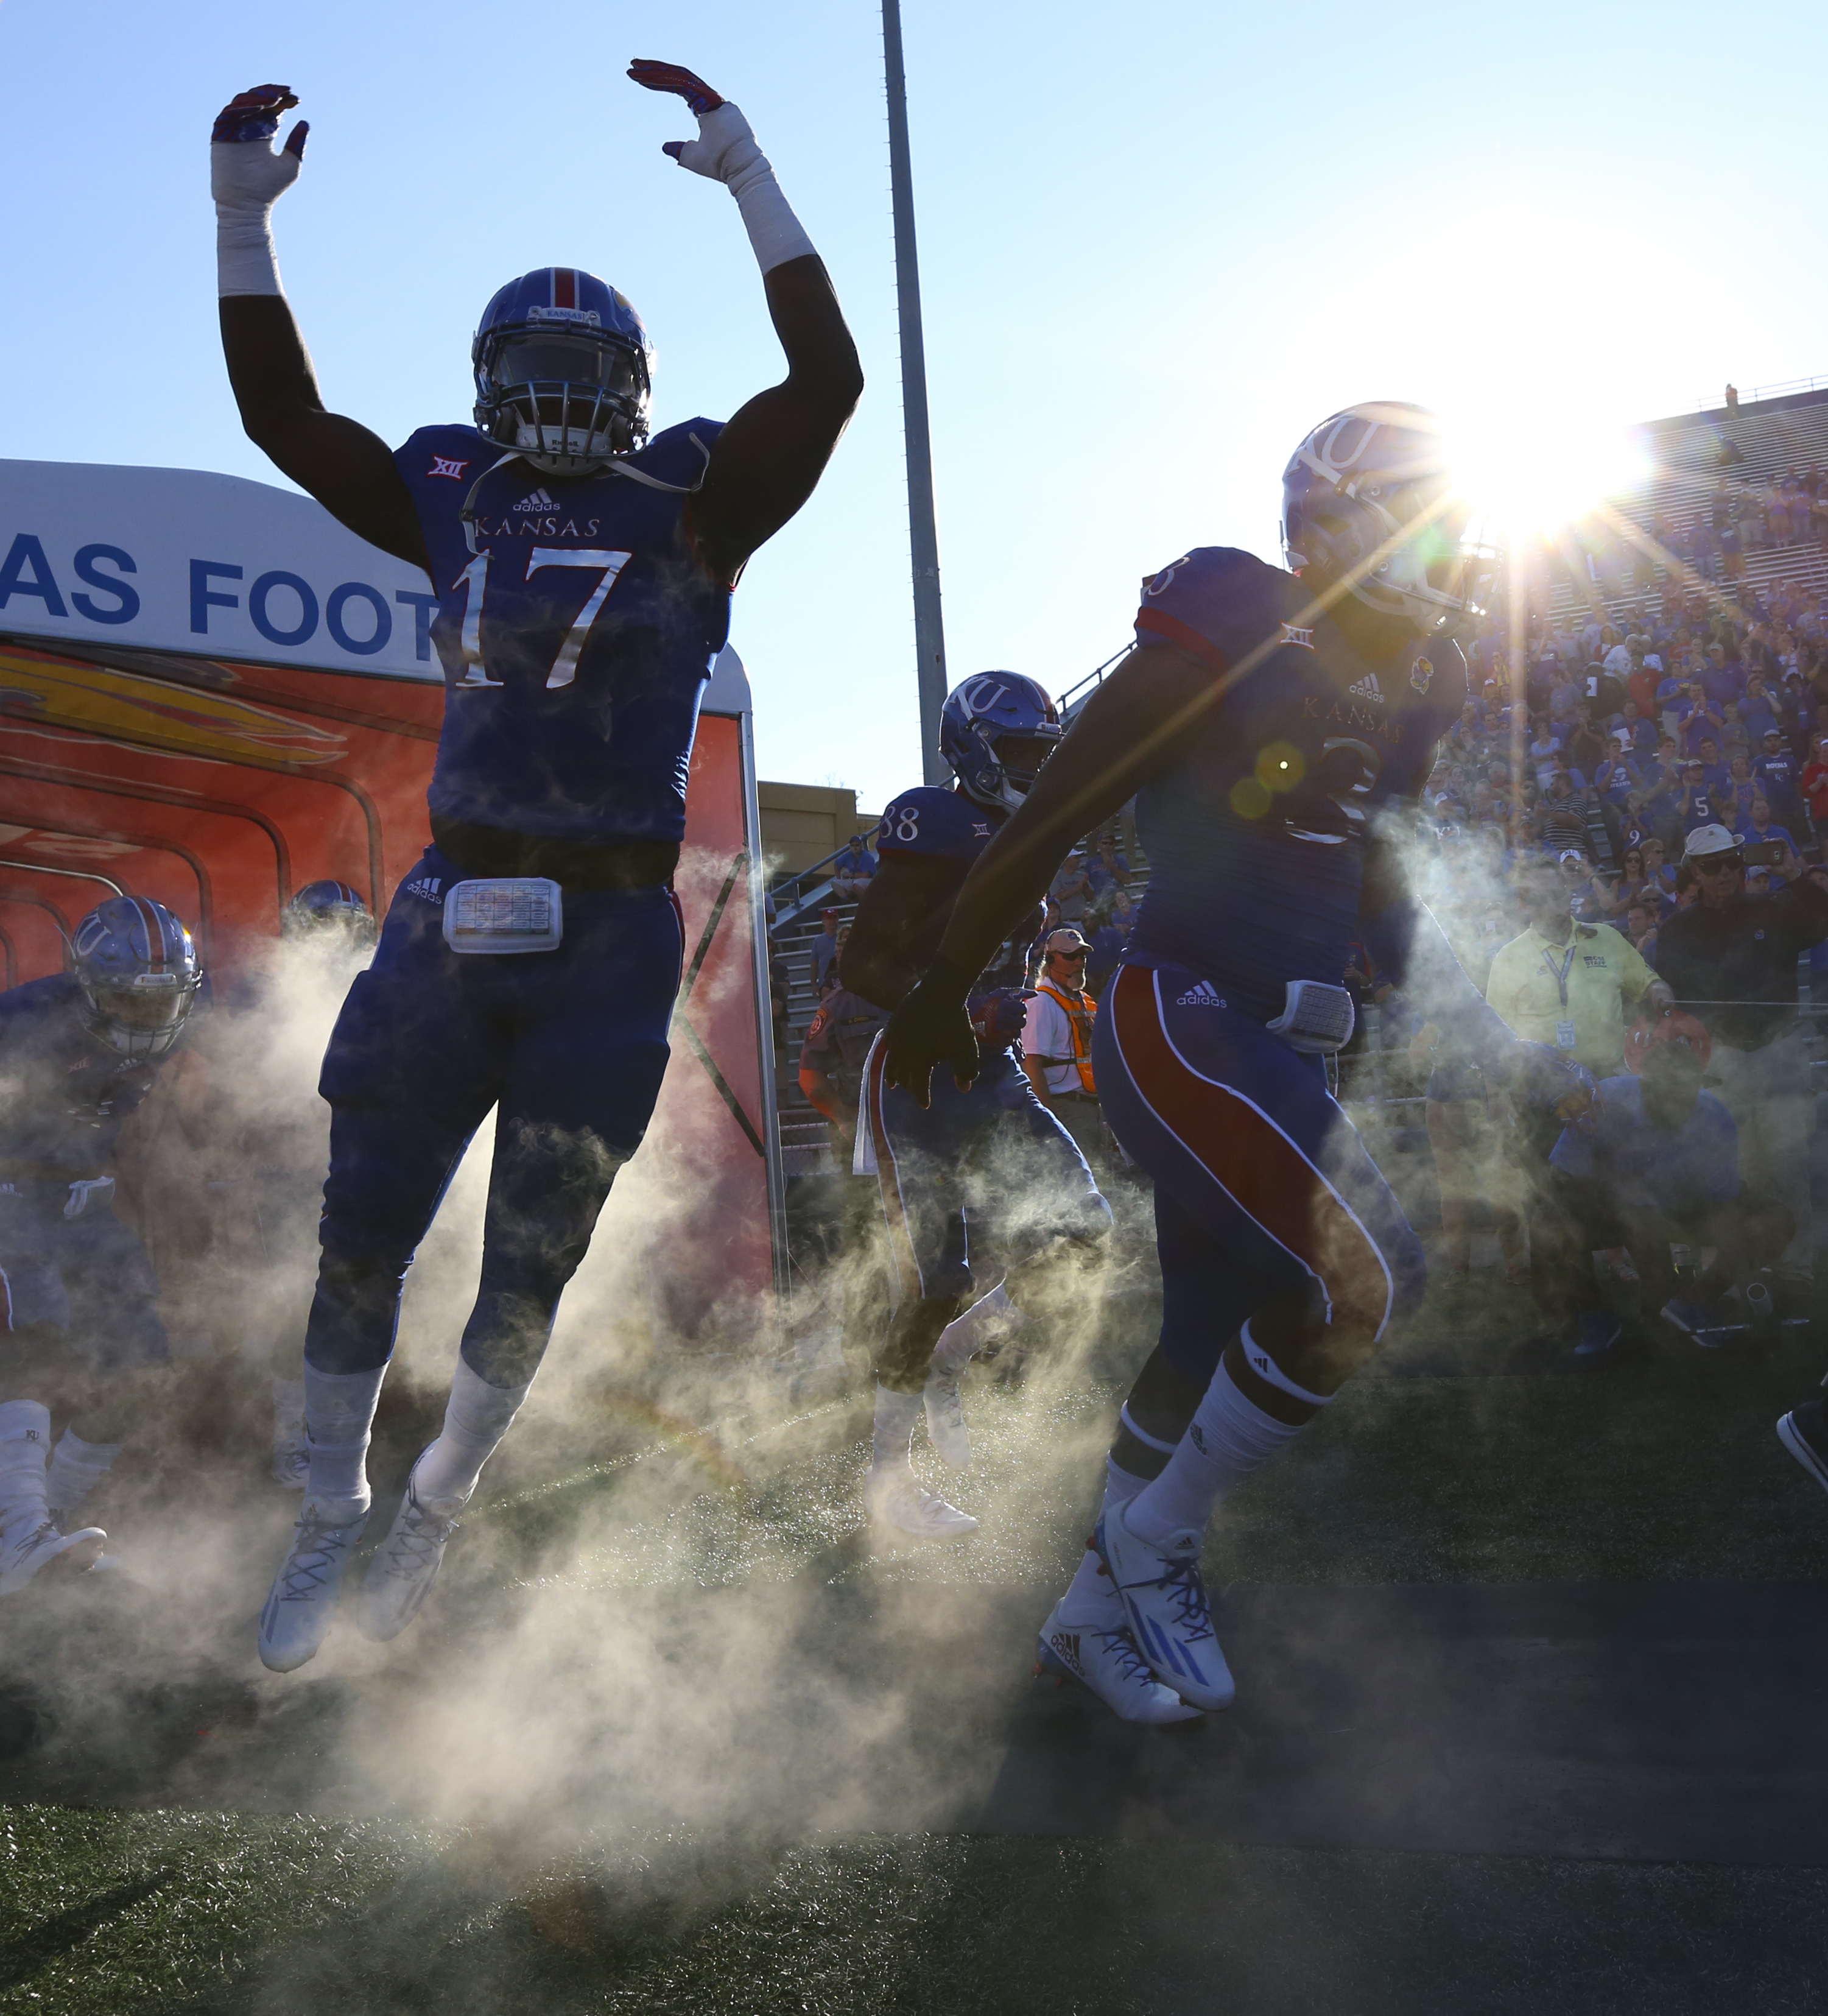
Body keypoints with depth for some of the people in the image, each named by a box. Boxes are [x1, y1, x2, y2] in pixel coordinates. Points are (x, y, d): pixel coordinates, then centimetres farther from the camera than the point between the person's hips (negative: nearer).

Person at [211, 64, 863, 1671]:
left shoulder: (692, 503, 1)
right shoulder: (454, 495, 10)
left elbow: (827, 379, -10)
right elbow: (286, 417, 13)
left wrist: (747, 176, -12)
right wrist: (244, 223, 4)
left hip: (610, 935, -2)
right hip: (454, 913, 3)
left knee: (530, 1267, 8)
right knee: (360, 1235, 5)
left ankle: (433, 1511, 31)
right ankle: (331, 1519, 25)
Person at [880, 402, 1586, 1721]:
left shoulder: (1401, 695, 12)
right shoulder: (1227, 640, -13)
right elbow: (1049, 822, -9)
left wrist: (1498, 1044, 19)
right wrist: (942, 999, -5)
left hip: (1284, 1052, 9)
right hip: (1181, 1025, -9)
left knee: (1211, 1344, 14)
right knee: (1364, 1277, -19)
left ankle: (1097, 1614, 31)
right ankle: (1153, 1547, 0)